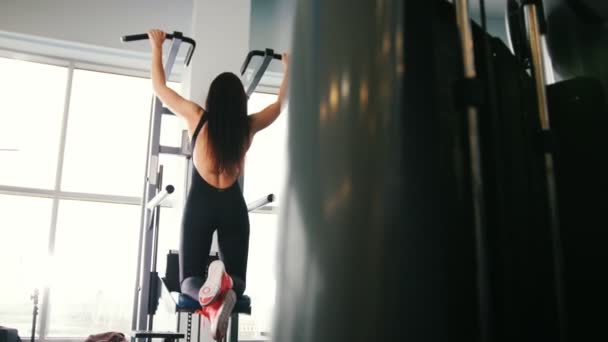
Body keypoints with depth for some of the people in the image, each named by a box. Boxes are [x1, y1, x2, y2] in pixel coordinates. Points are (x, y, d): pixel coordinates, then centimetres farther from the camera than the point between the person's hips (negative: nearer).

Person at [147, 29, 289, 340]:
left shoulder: (197, 117, 3)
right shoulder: (249, 126, 7)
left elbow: (159, 87, 16)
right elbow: (282, 102, 25)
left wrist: (157, 47, 28)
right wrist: (288, 67, 39)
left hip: (200, 203, -1)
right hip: (233, 206, 1)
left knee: (189, 279, 4)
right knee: (237, 278, 6)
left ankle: (207, 295, -37)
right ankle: (226, 292, -36)